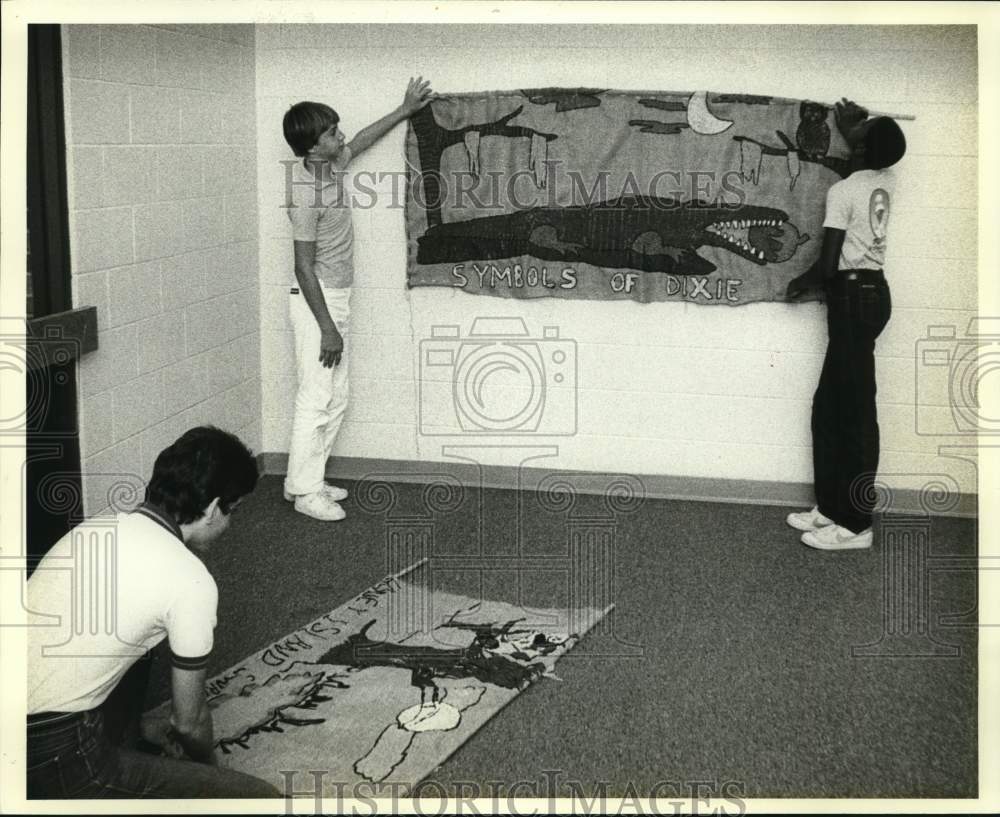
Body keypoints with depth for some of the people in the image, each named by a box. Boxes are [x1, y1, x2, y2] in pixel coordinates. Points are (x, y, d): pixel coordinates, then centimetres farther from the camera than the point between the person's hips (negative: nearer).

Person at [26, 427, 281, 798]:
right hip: (53, 763, -9)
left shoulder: (99, 528, 13)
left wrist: (147, 728, 44)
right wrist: (211, 768, 26)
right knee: (262, 801, -9)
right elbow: (188, 721, 3)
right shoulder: (191, 580, -9)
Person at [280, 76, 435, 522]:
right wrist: (327, 328, -22)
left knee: (335, 399, 13)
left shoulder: (330, 167, 3)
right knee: (316, 399, -4)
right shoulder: (307, 194, -22)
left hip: (335, 299, 9)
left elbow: (360, 142, 26)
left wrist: (406, 110, 30)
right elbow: (304, 267, -21)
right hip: (317, 302, -9)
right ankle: (304, 491, 5)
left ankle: (307, 480, 21)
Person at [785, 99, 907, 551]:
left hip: (853, 295, -9)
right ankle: (832, 507, 18)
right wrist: (849, 127, 31)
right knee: (830, 406, 13)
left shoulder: (843, 192, -14)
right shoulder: (886, 182, 9)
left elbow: (828, 263, -16)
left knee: (855, 409, -7)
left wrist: (799, 284, 2)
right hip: (872, 293, 9)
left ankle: (855, 524, -3)